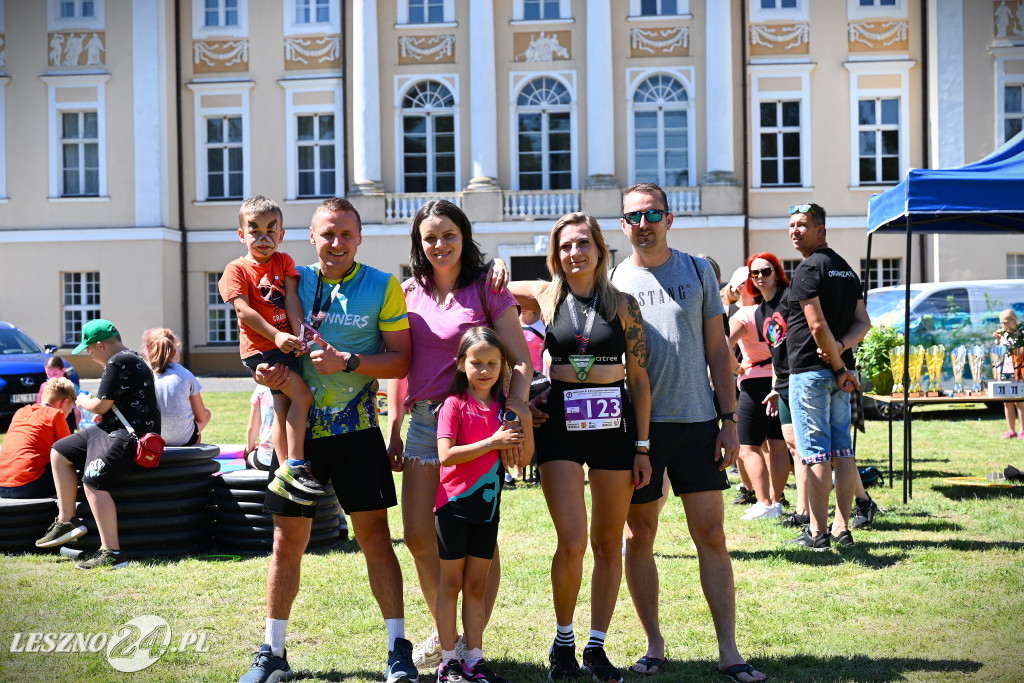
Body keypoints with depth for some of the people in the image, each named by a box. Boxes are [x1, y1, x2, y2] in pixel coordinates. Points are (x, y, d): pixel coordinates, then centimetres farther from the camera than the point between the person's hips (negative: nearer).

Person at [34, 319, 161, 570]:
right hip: (112, 430, 12)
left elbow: (101, 406, -15)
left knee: (94, 482, -26)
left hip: (129, 436, -12)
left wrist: (83, 402, 5)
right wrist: (92, 404, 18)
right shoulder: (130, 359, 19)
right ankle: (67, 520, 17)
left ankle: (112, 554, -27)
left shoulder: (118, 363, -15)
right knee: (59, 453, 15)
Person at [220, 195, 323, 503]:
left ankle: (285, 475, 12)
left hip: (285, 344, 5)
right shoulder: (237, 269, -3)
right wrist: (276, 336, -22)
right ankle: (295, 466, -15)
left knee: (284, 408, 7)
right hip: (259, 348, -5)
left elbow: (292, 299, 2)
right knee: (302, 395, -18)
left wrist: (297, 335, -12)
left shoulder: (284, 262, 11)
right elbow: (244, 310, -13)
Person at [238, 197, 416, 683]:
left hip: (356, 429, -2)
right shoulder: (293, 281, 5)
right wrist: (264, 371, -10)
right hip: (297, 428, 2)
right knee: (287, 541, 6)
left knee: (374, 533, -2)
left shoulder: (383, 287, -1)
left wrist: (349, 362, -19)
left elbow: (401, 359, -6)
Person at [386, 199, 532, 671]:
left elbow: (522, 361, -6)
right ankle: (444, 633, 26)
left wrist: (513, 419, -20)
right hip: (423, 421, 5)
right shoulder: (409, 292, 9)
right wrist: (393, 429, 12)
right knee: (418, 537, 6)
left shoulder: (487, 289, -3)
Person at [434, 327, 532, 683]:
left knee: (476, 586, 9)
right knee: (451, 584, 3)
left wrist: (525, 420, -11)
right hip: (454, 506, -4)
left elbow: (524, 457, 4)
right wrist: (492, 442, -20)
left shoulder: (504, 407, 7)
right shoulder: (455, 403, -7)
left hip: (487, 507, 4)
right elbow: (446, 455, -17)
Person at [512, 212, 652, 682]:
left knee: (608, 544, 7)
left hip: (614, 426, 1)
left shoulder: (623, 304, 3)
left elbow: (640, 380, 4)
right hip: (560, 425, -1)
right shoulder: (545, 297, 3)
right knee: (571, 543, -10)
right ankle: (563, 642, 11)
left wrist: (642, 446, 0)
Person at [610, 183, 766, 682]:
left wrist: (729, 420, 1)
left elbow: (718, 350, 8)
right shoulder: (612, 281, 6)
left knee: (711, 535, 0)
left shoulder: (697, 272, 7)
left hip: (697, 421, 0)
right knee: (639, 537, 6)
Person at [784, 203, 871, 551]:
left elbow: (818, 326, -19)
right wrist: (842, 347, -4)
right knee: (843, 451, 8)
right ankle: (842, 528, 10)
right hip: (840, 370, 8)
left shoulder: (808, 269, -12)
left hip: (811, 370, -8)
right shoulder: (846, 269, 16)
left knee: (815, 454, -5)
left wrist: (839, 368, -11)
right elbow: (863, 322, 13)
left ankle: (818, 532, -2)